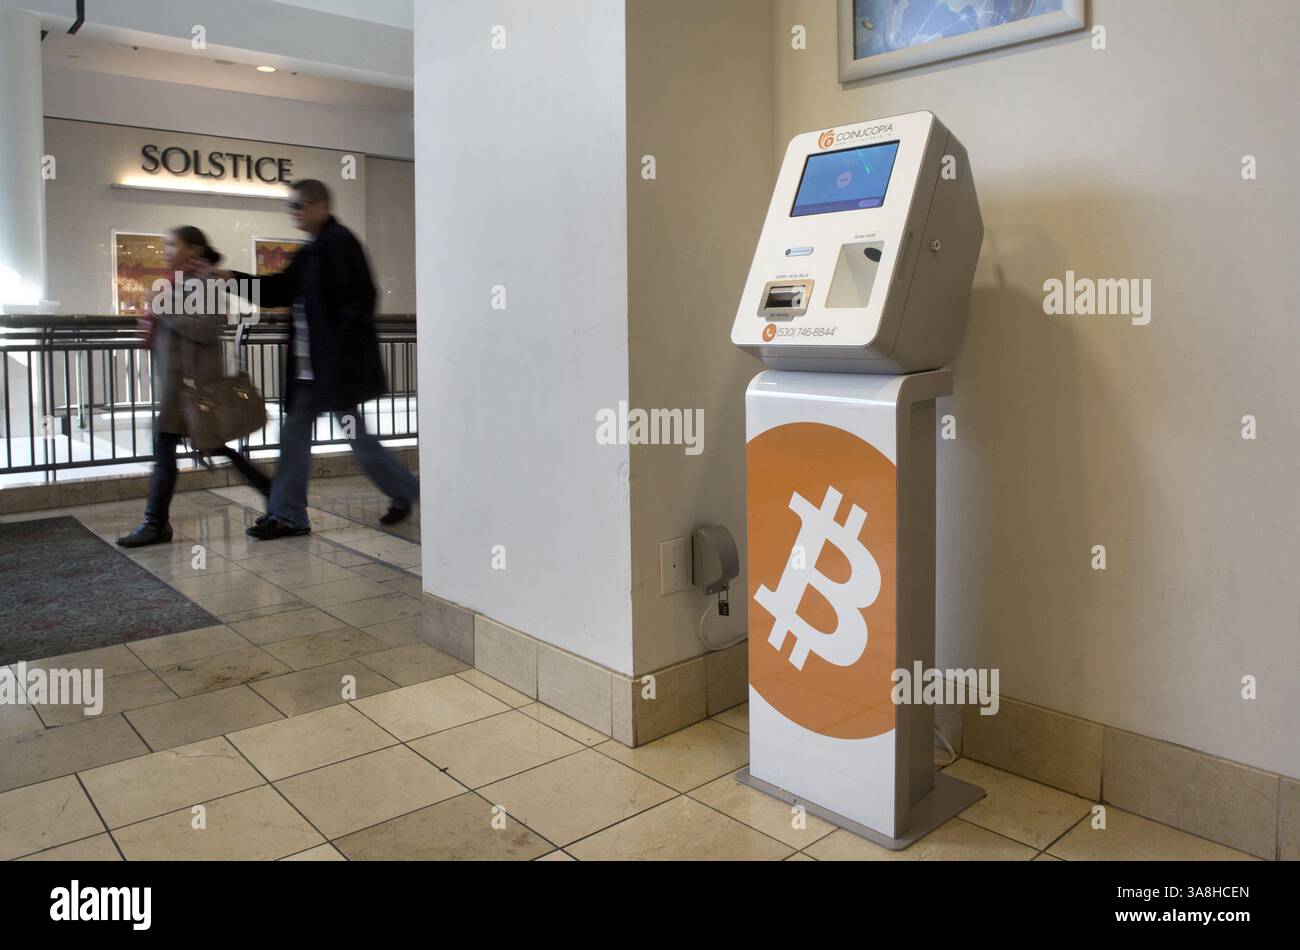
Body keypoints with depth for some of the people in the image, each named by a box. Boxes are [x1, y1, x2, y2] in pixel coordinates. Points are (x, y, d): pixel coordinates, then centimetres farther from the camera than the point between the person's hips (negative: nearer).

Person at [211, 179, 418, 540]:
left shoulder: (340, 242, -12)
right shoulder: (310, 251, 16)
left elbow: (360, 297, -19)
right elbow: (280, 290, 18)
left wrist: (343, 348, -22)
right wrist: (233, 277, 8)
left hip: (338, 364, -10)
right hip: (311, 367, 10)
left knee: (357, 435, 0)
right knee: (294, 433, 8)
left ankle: (405, 491, 19)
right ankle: (285, 515, 14)